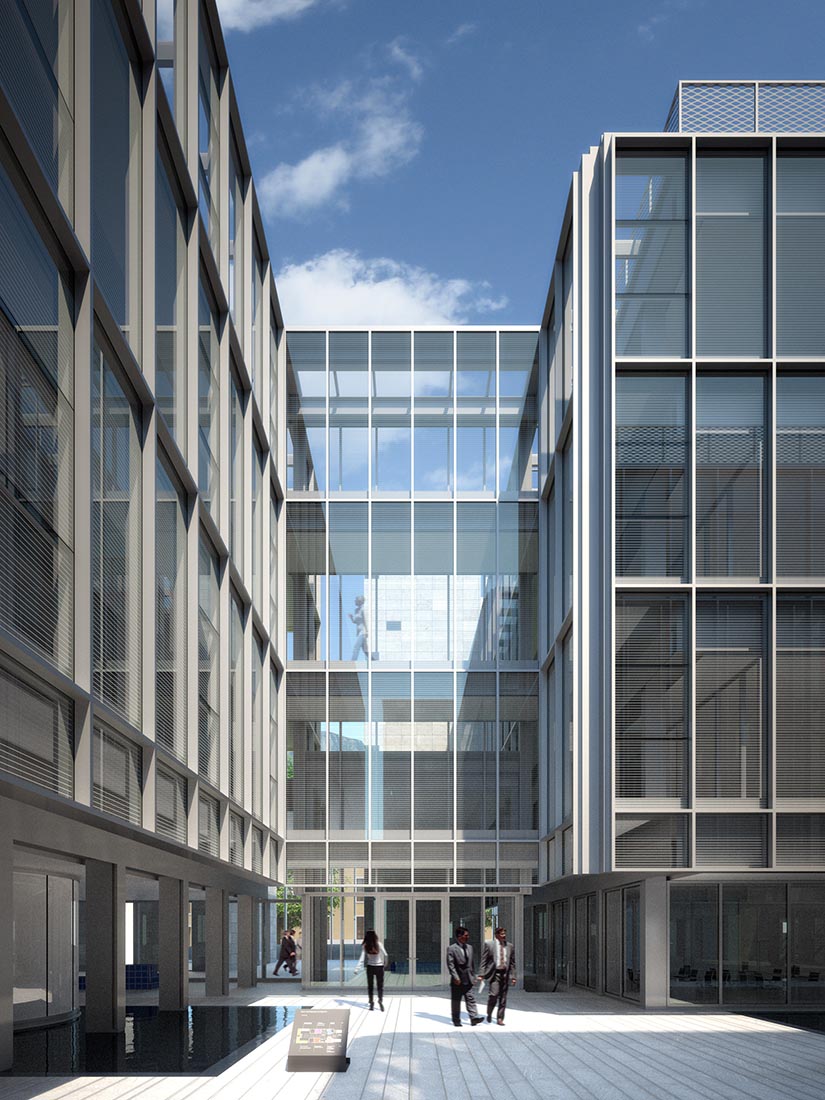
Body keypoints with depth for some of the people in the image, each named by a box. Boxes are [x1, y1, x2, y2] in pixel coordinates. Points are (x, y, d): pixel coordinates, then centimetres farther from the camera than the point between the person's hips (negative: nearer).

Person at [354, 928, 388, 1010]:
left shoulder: (365, 946, -12)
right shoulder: (379, 944, -12)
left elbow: (362, 958, -18)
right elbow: (385, 955, -6)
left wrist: (357, 969, -18)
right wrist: (385, 963, 13)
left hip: (370, 967, 1)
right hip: (379, 966, -1)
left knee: (370, 986, 13)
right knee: (380, 985, 6)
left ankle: (371, 1003, 11)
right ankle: (380, 1000, -16)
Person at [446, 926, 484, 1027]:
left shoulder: (469, 948, 13)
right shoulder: (451, 949, -8)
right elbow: (450, 965, -13)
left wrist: (473, 976, 15)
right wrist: (456, 977, -20)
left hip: (468, 980, 5)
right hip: (457, 981, -5)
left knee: (470, 999, -3)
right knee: (456, 1001, 4)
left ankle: (474, 1017, -8)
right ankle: (456, 1021, 11)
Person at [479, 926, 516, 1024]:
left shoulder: (510, 946, 9)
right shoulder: (489, 944, 1)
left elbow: (512, 963, 12)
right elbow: (483, 960, 0)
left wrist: (513, 976, 7)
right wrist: (482, 974, -6)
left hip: (505, 973, 3)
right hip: (494, 973, -3)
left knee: (503, 998, 5)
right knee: (494, 994, -14)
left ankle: (500, 1018, 13)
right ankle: (489, 1014, 9)